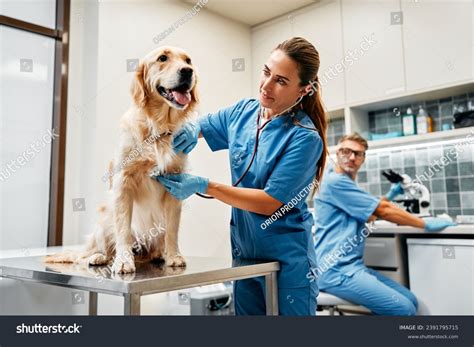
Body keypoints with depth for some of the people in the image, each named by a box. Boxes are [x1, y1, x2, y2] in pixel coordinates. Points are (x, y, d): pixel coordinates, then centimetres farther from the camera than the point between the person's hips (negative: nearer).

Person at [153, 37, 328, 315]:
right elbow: (198, 127, 15)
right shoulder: (243, 112, 0)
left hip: (287, 259, -5)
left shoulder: (305, 138, -18)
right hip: (244, 250, 6)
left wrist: (204, 186, -23)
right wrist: (189, 131, -10)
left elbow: (270, 203, -20)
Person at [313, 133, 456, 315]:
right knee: (404, 308, -16)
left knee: (411, 300, 5)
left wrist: (389, 196, 19)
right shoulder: (335, 182, -12)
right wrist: (427, 224, -1)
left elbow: (367, 215, 32)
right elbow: (383, 211, -11)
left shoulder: (344, 184, 21)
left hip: (352, 266, 10)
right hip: (336, 270, -10)